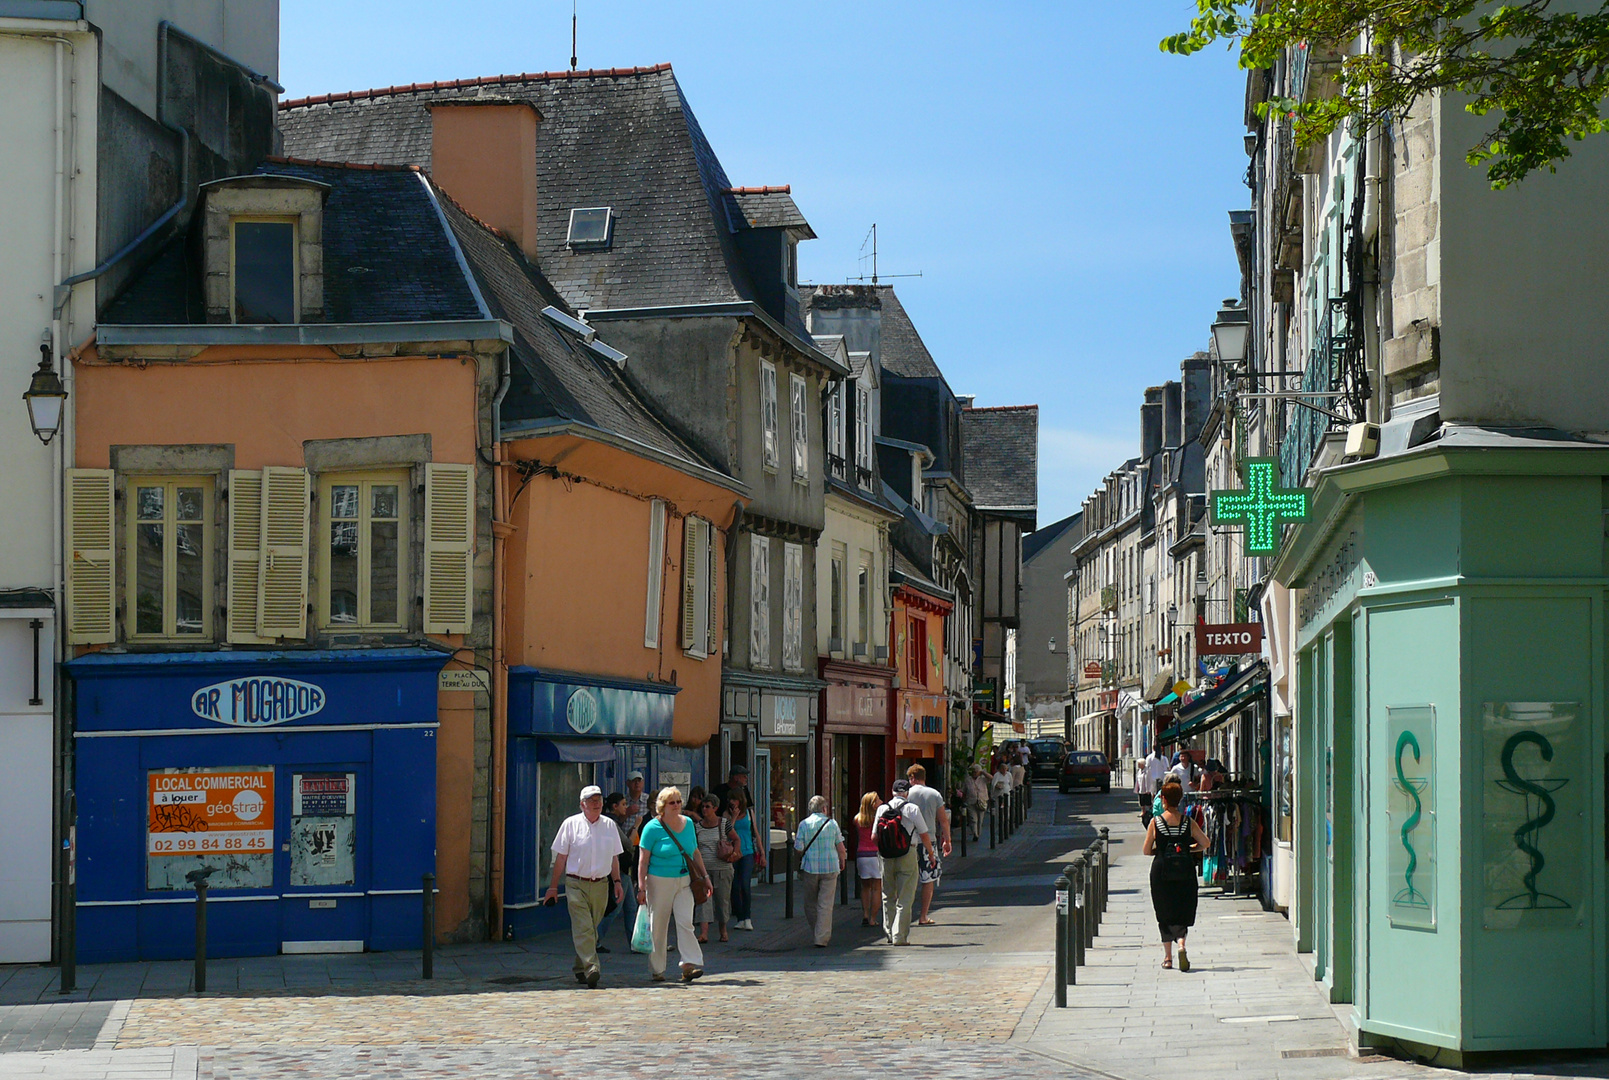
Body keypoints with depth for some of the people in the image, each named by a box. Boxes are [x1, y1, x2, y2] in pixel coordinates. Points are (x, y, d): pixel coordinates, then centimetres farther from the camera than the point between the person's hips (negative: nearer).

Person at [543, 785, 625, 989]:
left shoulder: (610, 826, 10)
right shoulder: (571, 824, 1)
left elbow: (614, 857, 18)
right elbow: (560, 857, 3)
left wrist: (617, 881, 10)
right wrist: (554, 886, 2)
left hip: (600, 885, 3)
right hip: (576, 884, -3)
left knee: (592, 929, 7)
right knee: (583, 928, -14)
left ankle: (580, 969, 19)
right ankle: (591, 968, -24)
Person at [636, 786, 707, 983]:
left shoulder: (688, 823, 9)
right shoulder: (653, 828, -6)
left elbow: (695, 853, 19)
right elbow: (643, 859, -6)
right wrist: (641, 887, -11)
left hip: (683, 882, 3)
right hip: (659, 882, -3)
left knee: (685, 923, -9)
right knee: (658, 927, 3)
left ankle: (690, 965, -14)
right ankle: (656, 970, 14)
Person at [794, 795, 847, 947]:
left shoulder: (804, 824, -1)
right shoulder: (832, 823, 1)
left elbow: (799, 849, -5)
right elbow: (840, 847, 3)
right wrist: (842, 862, 21)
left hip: (810, 868, 0)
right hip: (830, 868, 0)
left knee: (810, 904, 14)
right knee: (826, 904, 1)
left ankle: (819, 934, 19)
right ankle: (822, 938, -3)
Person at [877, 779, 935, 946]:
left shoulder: (882, 809, 5)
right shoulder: (912, 808, -5)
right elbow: (924, 835, -1)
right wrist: (931, 854, 13)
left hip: (887, 856, 3)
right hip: (908, 855, -3)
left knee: (888, 896, 15)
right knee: (905, 898, 0)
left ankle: (889, 933, 17)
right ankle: (900, 936, -4)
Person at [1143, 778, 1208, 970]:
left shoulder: (1155, 822, -4)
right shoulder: (1188, 822, -1)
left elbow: (1146, 851, -1)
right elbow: (1205, 844, 4)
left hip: (1161, 870, 0)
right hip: (1185, 872, 1)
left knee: (1165, 915, 10)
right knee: (1182, 912, 4)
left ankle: (1167, 957, 11)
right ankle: (1181, 944, -23)